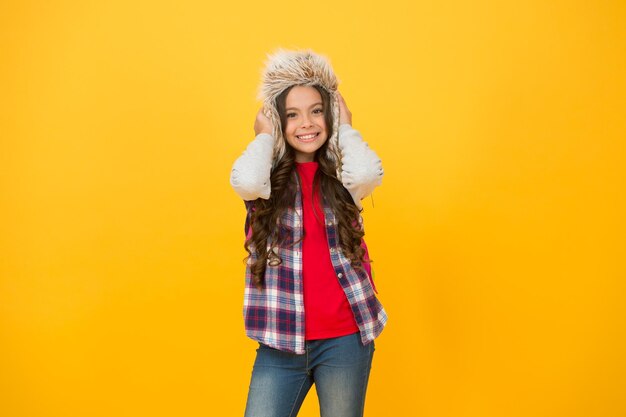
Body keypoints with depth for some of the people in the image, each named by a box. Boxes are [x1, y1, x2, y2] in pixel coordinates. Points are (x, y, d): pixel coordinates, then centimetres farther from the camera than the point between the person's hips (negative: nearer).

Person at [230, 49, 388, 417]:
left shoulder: (341, 177, 3)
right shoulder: (268, 177, 1)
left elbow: (367, 172, -21)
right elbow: (246, 181, -23)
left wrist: (344, 128, -2)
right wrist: (265, 136, -4)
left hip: (345, 339, 1)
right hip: (280, 339, 0)